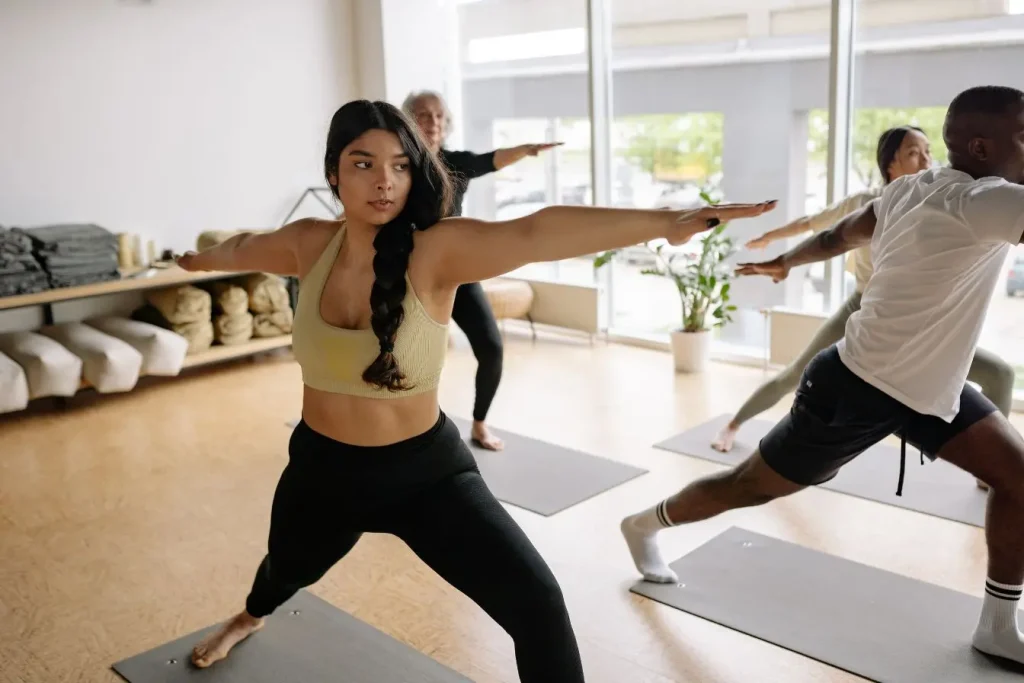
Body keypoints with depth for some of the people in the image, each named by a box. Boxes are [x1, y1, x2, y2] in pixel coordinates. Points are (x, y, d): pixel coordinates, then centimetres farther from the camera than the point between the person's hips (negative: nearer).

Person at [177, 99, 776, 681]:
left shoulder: (436, 251, -23)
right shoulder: (309, 246, -10)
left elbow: (532, 233, -41)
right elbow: (245, 247, 13)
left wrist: (664, 222, -55)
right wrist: (202, 260, 35)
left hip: (426, 470, -4)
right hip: (322, 466, 4)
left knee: (537, 603, -18)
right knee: (287, 571, 34)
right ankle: (250, 617, 73)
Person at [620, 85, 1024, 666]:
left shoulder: (913, 189, 0)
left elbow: (840, 235, 14)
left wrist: (786, 261, 29)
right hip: (857, 391, -9)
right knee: (752, 487, 9)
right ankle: (645, 525, 35)